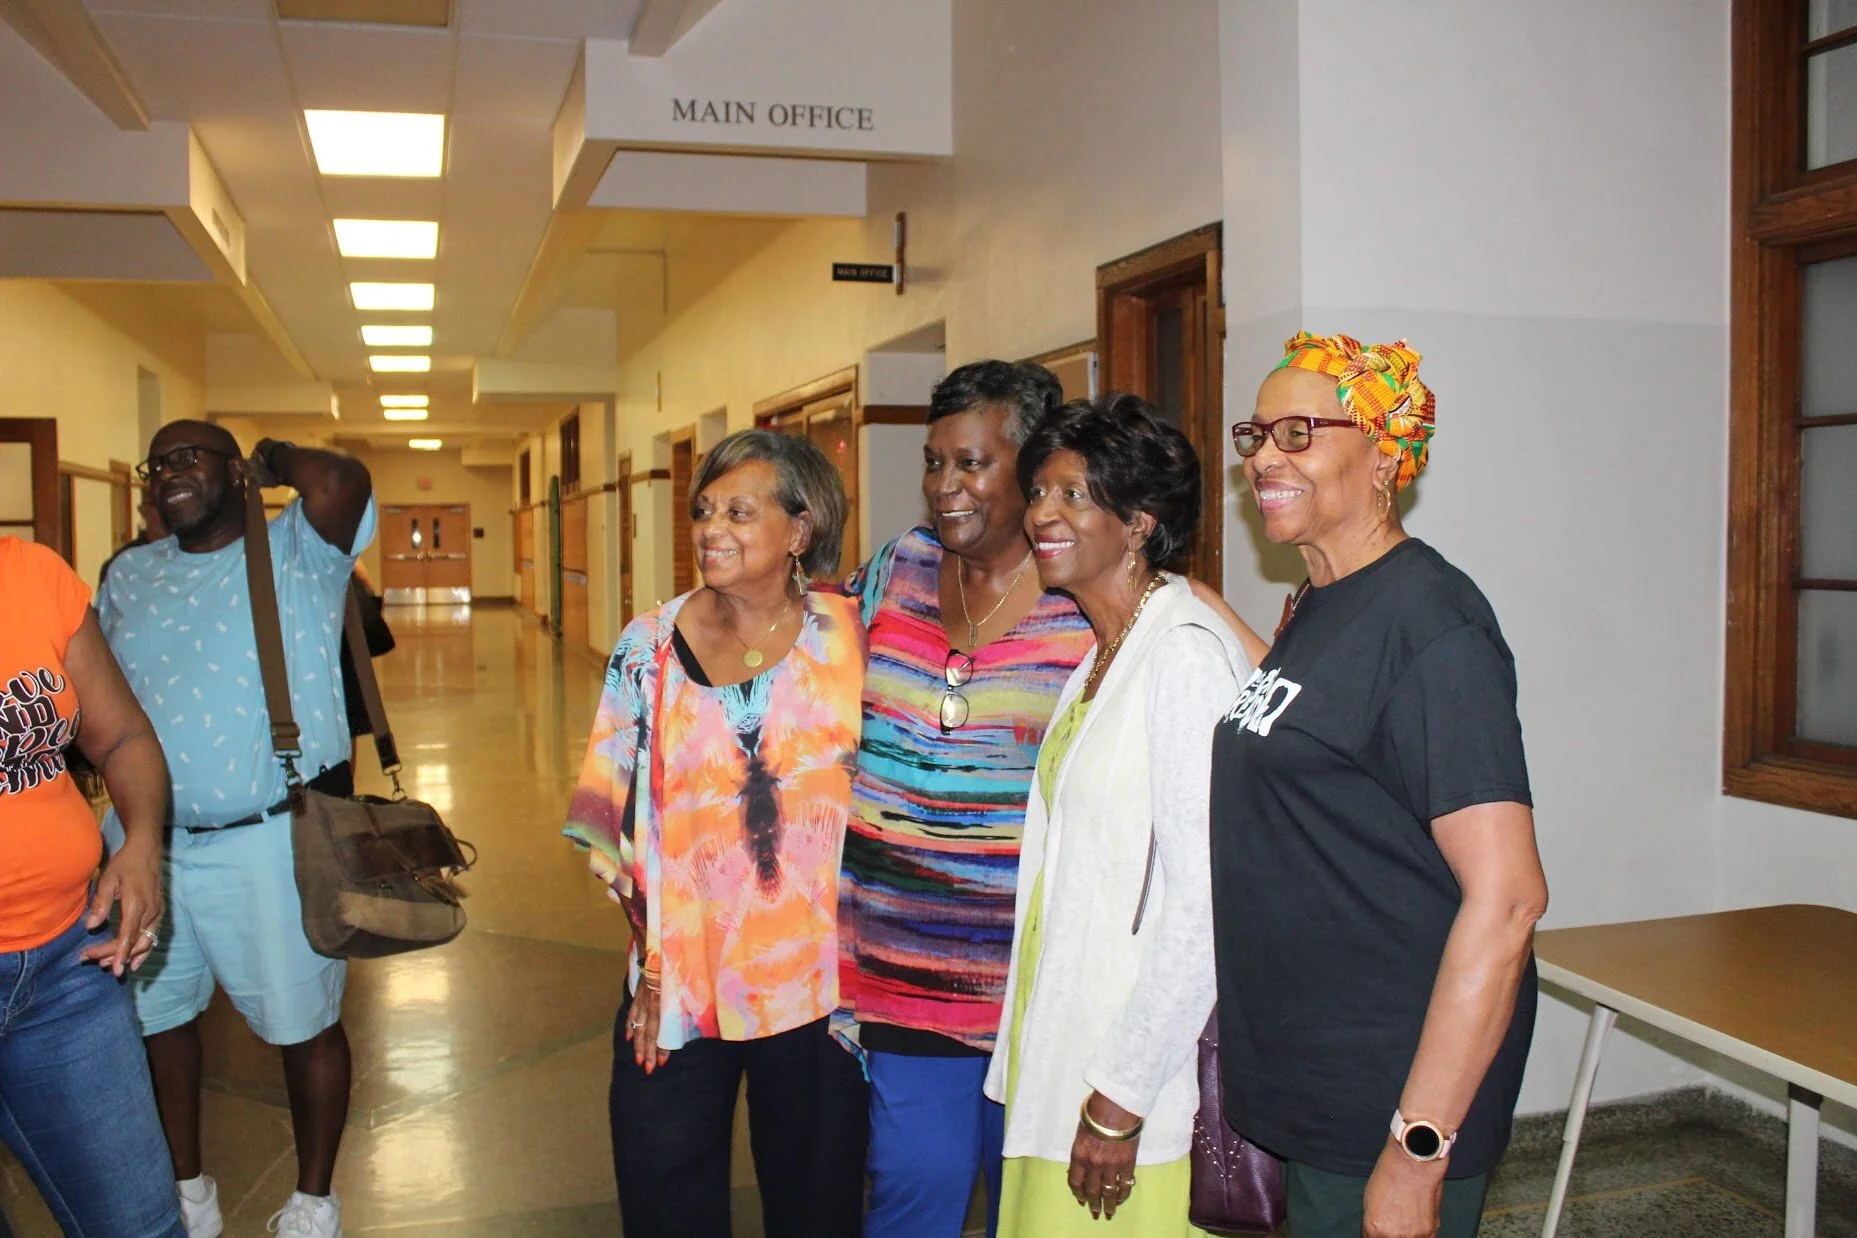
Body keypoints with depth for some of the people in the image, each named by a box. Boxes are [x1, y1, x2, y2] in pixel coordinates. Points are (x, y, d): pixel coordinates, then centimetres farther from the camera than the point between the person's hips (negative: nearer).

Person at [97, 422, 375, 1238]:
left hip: (270, 840, -5)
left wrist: (275, 459, -6)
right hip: (148, 840, 6)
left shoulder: (297, 551, -6)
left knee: (303, 1023, 6)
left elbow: (343, 481, -26)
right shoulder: (130, 575, 10)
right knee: (156, 1014, 18)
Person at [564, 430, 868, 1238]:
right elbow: (613, 817, 3)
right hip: (679, 980, 1)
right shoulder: (649, 646, 0)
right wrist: (651, 960, -2)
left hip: (820, 980, -1)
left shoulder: (850, 638, -4)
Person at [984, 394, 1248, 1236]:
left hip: (1146, 1072, -8)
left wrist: (1121, 1099, -19)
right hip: (1062, 1047, 8)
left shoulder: (1186, 651, -18)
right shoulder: (1102, 656, 11)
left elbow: (1203, 904, -22)